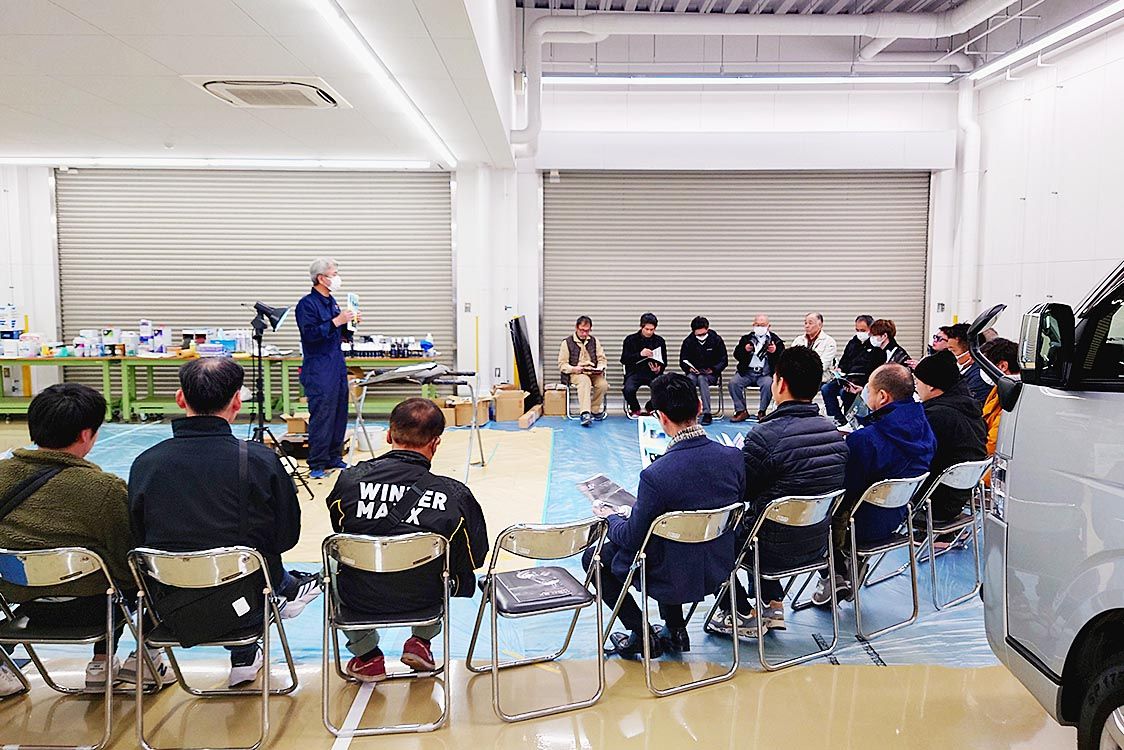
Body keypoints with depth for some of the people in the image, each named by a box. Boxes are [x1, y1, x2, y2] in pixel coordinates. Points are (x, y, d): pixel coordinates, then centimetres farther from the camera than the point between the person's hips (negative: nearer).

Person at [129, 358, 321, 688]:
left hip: (171, 615, 3)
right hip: (239, 611, -2)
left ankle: (244, 657, 49)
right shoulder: (260, 460, -16)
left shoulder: (145, 463, -9)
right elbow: (287, 537, -5)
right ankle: (289, 589, 53)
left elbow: (139, 540, 3)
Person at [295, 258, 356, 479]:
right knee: (321, 416, -8)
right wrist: (336, 321, -22)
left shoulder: (331, 302, 16)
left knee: (340, 414, 11)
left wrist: (349, 324, 5)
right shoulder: (307, 304, -9)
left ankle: (334, 458, 21)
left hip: (337, 366, 9)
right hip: (319, 371, -8)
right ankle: (317, 465, -1)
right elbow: (311, 333, -21)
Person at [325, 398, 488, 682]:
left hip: (359, 598, 0)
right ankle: (421, 641, 30)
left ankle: (366, 656, 32)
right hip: (424, 599, 0)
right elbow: (475, 558, -8)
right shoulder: (456, 495, -20)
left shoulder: (349, 480, -17)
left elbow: (339, 529, 3)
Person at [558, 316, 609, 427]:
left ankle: (594, 410, -9)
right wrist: (574, 369, -17)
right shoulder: (567, 342, 5)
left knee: (603, 384, -30)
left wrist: (599, 368, -6)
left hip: (593, 373, 3)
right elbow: (562, 365, 2)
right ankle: (585, 414, -49)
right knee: (584, 381, -38)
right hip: (575, 374, -3)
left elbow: (602, 359, 16)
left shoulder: (594, 341, 15)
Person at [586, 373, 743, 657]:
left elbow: (633, 538, -17)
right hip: (719, 571, 6)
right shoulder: (734, 457, -14)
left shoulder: (656, 475, -30)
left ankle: (641, 636, 17)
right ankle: (675, 631, 32)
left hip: (674, 580, -6)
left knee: (594, 557, 17)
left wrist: (610, 518, 5)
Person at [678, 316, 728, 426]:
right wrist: (689, 368, -14)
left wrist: (713, 369, -15)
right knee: (690, 379, -34)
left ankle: (707, 413, -37)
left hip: (711, 374, -1)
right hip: (694, 372, 2)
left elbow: (724, 361, 2)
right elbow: (683, 361, 7)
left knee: (702, 378, -35)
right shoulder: (688, 341, 4)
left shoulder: (717, 340, 0)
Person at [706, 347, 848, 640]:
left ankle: (742, 614, 21)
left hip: (777, 549, -7)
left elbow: (738, 491, -13)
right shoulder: (834, 431, -3)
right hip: (818, 546, 7)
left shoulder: (766, 435, -25)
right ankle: (772, 604, 29)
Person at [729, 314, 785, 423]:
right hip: (747, 372, 2)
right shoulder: (746, 338, 15)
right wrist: (745, 350, -10)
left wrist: (776, 351, -18)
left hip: (765, 373, -2)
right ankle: (741, 411, -10)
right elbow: (736, 355, 10)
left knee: (768, 384, -34)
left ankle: (761, 412, -16)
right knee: (733, 382, -22)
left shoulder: (775, 340, 9)